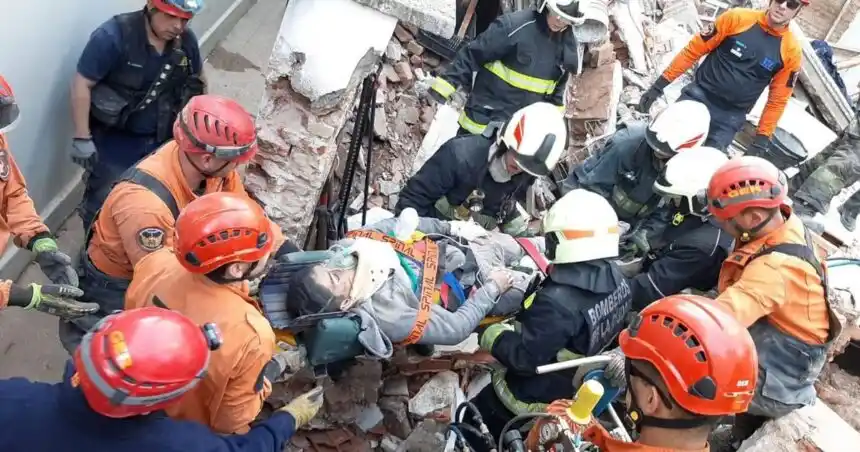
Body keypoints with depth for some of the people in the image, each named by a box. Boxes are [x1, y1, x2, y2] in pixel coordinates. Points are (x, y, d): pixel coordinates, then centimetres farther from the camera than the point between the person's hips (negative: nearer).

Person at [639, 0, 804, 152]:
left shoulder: (792, 51, -6)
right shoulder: (736, 17, -8)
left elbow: (778, 99, 1)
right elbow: (693, 50, -4)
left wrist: (762, 139, -4)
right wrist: (659, 86, -6)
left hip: (729, 119, 0)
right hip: (698, 96, 0)